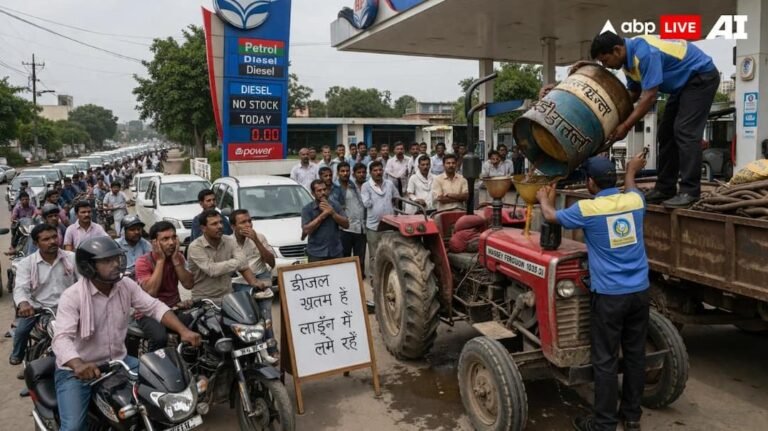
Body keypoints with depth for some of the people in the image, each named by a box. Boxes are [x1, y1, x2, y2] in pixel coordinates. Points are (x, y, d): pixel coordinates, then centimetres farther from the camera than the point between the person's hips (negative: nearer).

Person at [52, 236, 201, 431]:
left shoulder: (126, 285, -4)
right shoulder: (72, 296, -19)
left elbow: (155, 307, -5)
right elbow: (62, 338, -29)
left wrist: (183, 331, -21)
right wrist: (78, 365, -50)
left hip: (118, 361, 5)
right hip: (76, 370, -5)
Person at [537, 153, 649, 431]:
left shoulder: (586, 209, -13)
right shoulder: (635, 200, 0)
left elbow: (551, 216, 5)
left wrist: (544, 200, 26)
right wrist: (631, 170, 46)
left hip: (609, 295, -5)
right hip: (639, 291, 6)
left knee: (605, 361, 3)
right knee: (635, 354, 15)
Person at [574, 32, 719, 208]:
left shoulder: (644, 53, -31)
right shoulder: (630, 58, -1)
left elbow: (650, 96, -31)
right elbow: (634, 94, 8)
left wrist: (625, 126, -28)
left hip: (702, 76, -10)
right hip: (684, 82, 10)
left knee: (684, 131, -17)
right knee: (667, 132, 6)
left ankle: (689, 191, -15)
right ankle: (665, 188, 9)